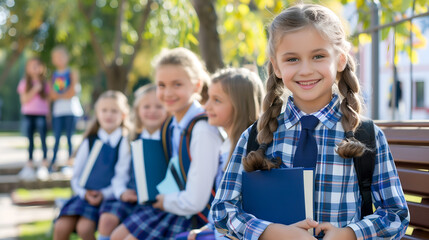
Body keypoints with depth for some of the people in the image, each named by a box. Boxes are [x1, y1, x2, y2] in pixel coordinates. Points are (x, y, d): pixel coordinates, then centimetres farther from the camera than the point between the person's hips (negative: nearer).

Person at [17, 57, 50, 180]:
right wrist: (34, 90, -12)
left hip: (41, 115, 0)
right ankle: (30, 165, 9)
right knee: (30, 141, 3)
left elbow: (47, 100, 10)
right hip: (28, 115, 1)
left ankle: (44, 165, -5)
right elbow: (24, 100, -3)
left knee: (43, 140, -8)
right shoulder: (24, 83, 6)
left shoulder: (44, 83, 8)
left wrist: (48, 114, 3)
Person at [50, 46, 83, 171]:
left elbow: (72, 93, -7)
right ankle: (53, 162, 3)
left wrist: (58, 95, 0)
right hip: (57, 110, 3)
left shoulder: (72, 73, 3)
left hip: (71, 110, -3)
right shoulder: (54, 75, 12)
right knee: (57, 136, 0)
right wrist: (65, 95, -9)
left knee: (70, 136, -3)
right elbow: (52, 95, 5)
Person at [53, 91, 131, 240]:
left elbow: (122, 177, -5)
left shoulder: (126, 142, 1)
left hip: (109, 195, -4)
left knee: (84, 227, -28)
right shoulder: (90, 142, 13)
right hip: (86, 195, 4)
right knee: (61, 227, -16)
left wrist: (104, 194, -18)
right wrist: (84, 193, -7)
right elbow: (77, 175, 12)